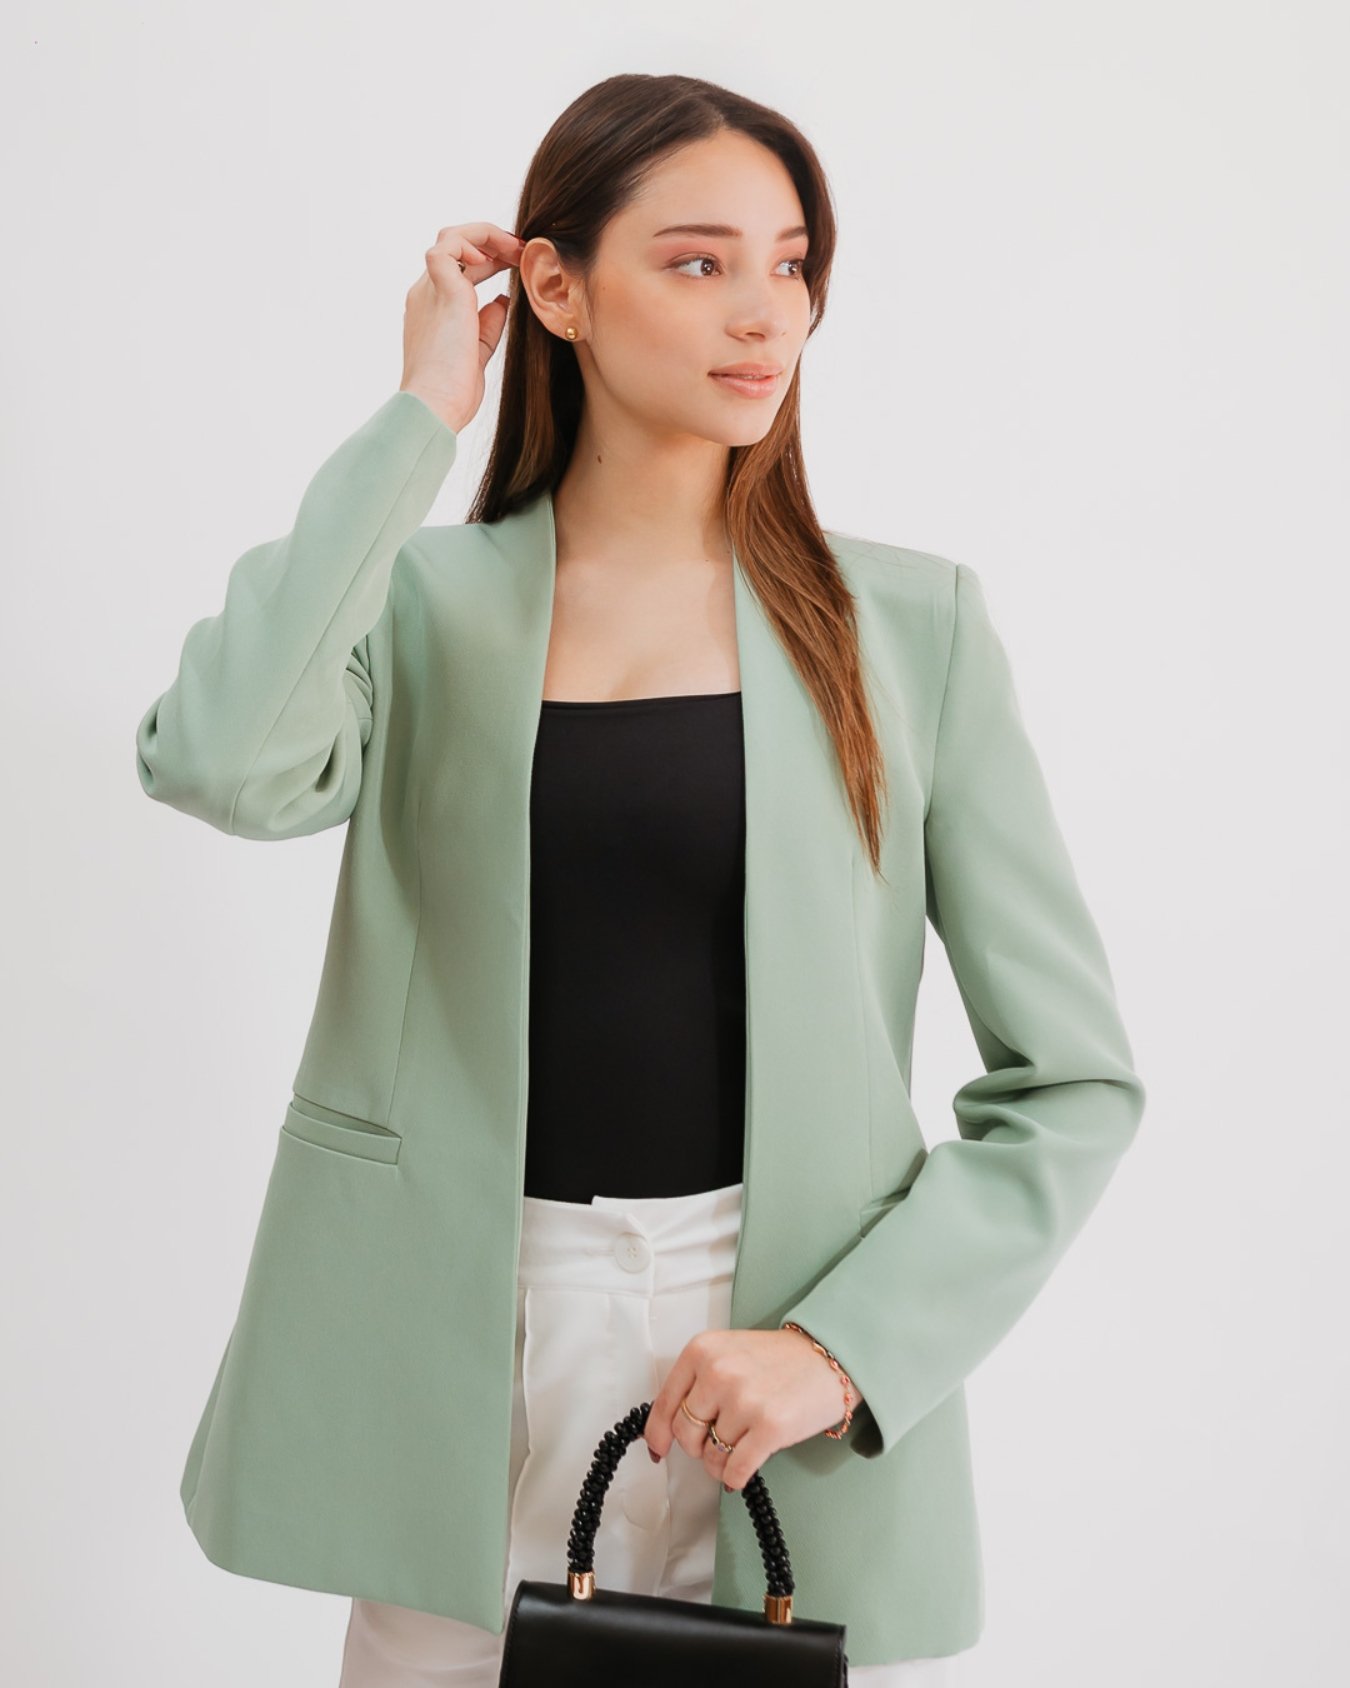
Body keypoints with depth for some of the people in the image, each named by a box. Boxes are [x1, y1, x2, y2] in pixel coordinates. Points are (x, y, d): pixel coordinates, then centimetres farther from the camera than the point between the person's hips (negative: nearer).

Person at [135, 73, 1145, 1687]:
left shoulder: (909, 623, -1)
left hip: (808, 1364, 0)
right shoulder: (421, 603, 1)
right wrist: (417, 418, -12)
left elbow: (1073, 1079, -1)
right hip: (474, 1346, 1)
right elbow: (216, 763, -22)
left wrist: (845, 1345, -12)